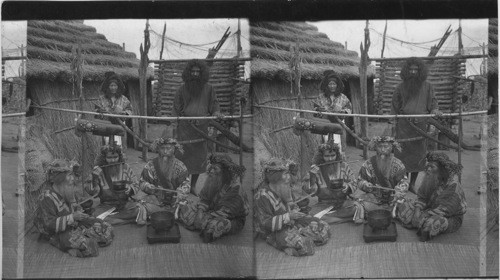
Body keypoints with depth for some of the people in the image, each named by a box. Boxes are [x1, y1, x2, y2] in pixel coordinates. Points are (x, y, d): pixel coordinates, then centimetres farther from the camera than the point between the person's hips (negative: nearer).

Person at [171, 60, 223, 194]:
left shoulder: (208, 89, 6)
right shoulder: (183, 89, 4)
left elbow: (214, 104, 11)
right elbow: (176, 107, 6)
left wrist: (216, 112, -11)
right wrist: (175, 124, -3)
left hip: (201, 126, 2)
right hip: (185, 126, -2)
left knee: (199, 157, 6)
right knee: (183, 155, -5)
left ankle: (193, 185, 19)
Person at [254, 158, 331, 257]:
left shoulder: (279, 188, 0)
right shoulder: (262, 196, -26)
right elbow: (266, 224, -26)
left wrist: (292, 209, 1)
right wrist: (288, 216, -30)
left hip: (289, 222, 9)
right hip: (273, 233, -9)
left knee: (324, 229, -1)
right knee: (305, 246, -32)